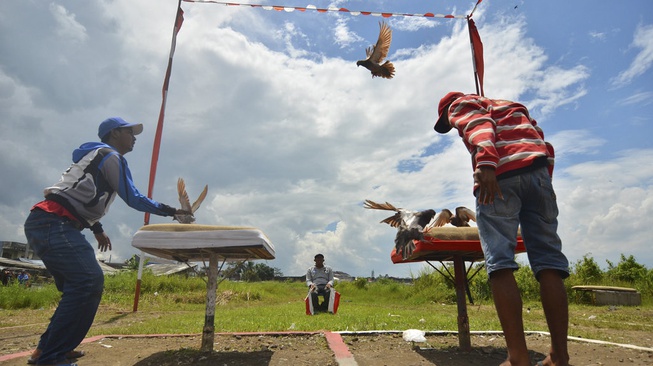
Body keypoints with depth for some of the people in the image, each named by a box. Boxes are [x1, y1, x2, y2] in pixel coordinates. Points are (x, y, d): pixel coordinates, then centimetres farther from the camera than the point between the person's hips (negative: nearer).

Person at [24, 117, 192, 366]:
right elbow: (133, 199, -9)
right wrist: (171, 211, -2)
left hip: (45, 222, 11)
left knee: (79, 285, 14)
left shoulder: (96, 155, 24)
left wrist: (97, 229, 31)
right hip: (53, 224, -11)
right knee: (89, 282, -19)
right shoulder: (111, 157, -6)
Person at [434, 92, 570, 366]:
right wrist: (545, 180, 21)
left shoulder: (460, 104, 19)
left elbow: (479, 126, -6)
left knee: (499, 262, -10)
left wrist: (485, 162, -22)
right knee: (548, 260, 1)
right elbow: (544, 145, 26)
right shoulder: (512, 107, 39)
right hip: (538, 169, 6)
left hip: (500, 174, -6)